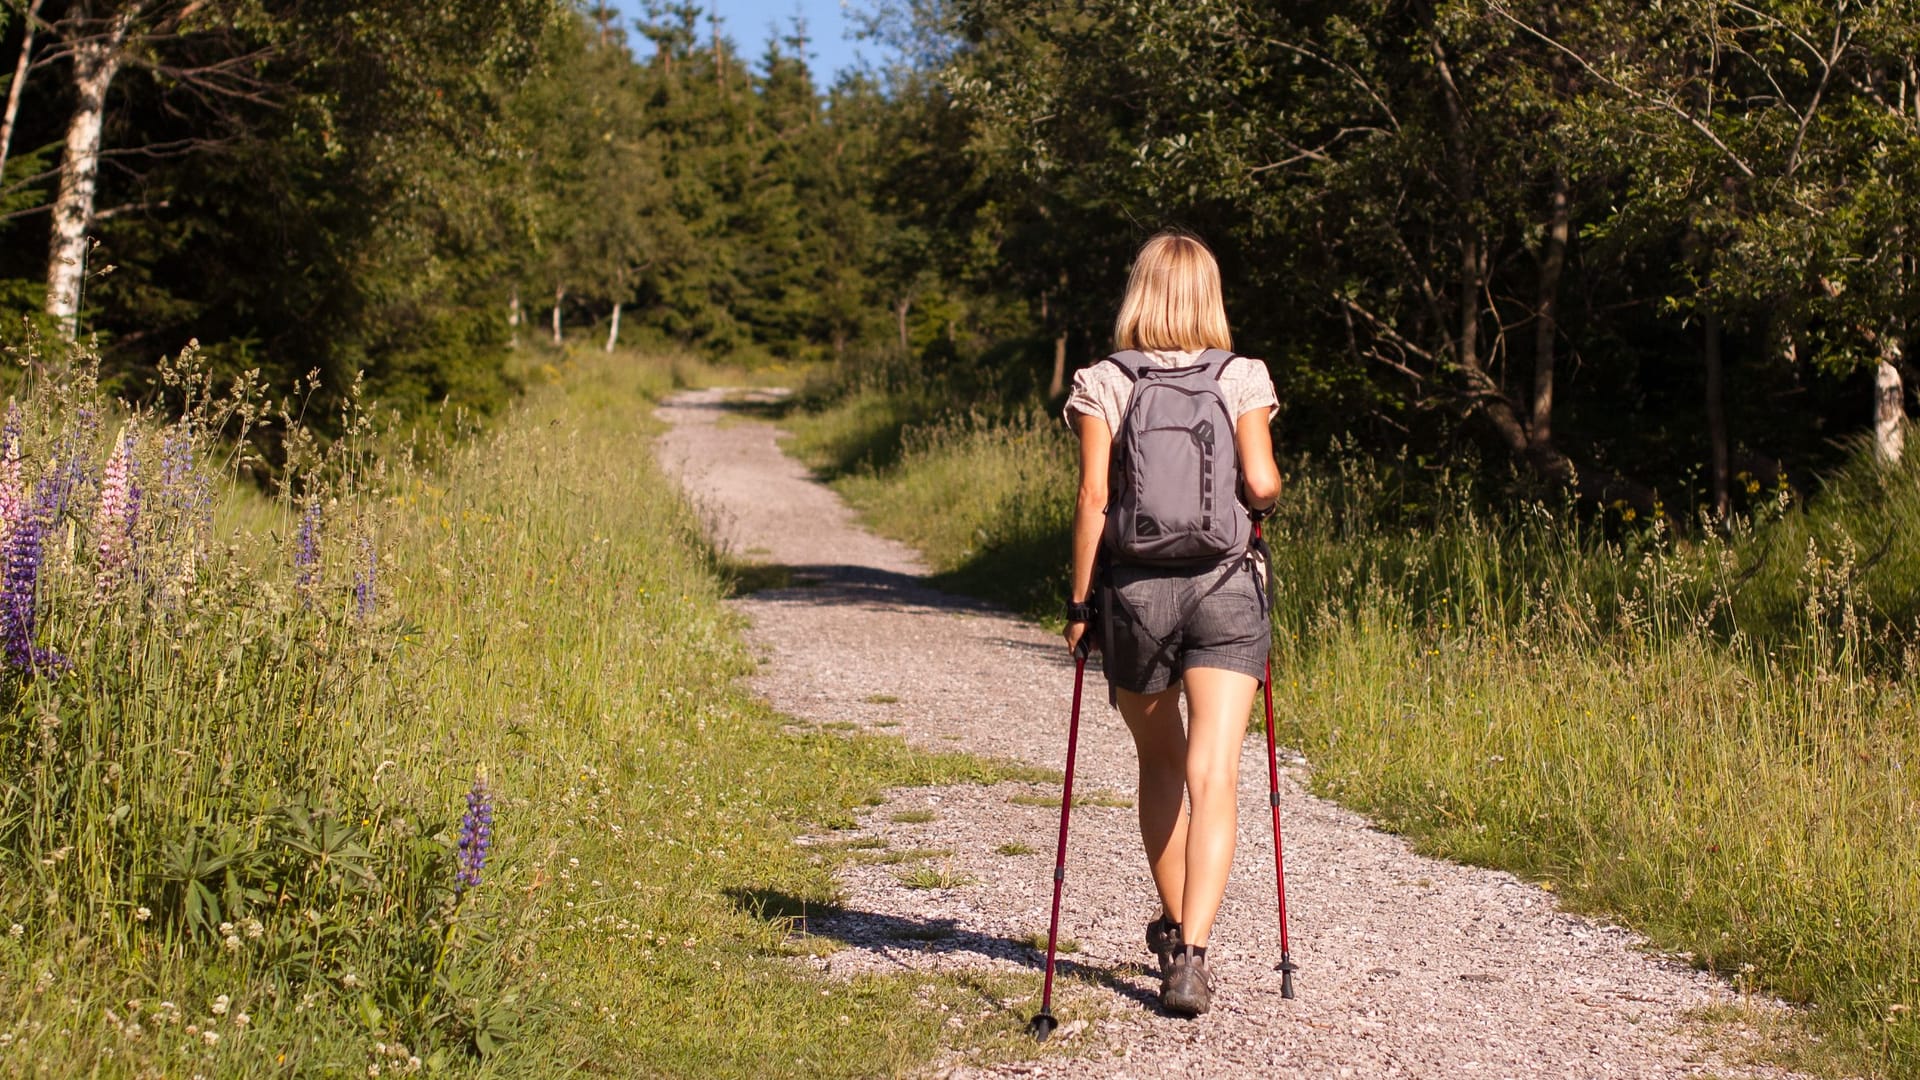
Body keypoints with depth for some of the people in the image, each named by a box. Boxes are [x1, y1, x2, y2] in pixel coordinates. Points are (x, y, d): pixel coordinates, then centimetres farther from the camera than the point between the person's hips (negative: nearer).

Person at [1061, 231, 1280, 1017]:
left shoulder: (1102, 385, 1)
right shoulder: (1242, 379, 1)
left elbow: (1093, 496, -6)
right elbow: (1261, 483, -9)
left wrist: (1078, 600, -1)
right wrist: (1270, 495, 14)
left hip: (1134, 587, 1)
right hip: (1226, 585, -1)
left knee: (1159, 762, 20)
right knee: (1213, 775, -5)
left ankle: (1174, 927, 34)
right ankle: (1190, 954, -17)